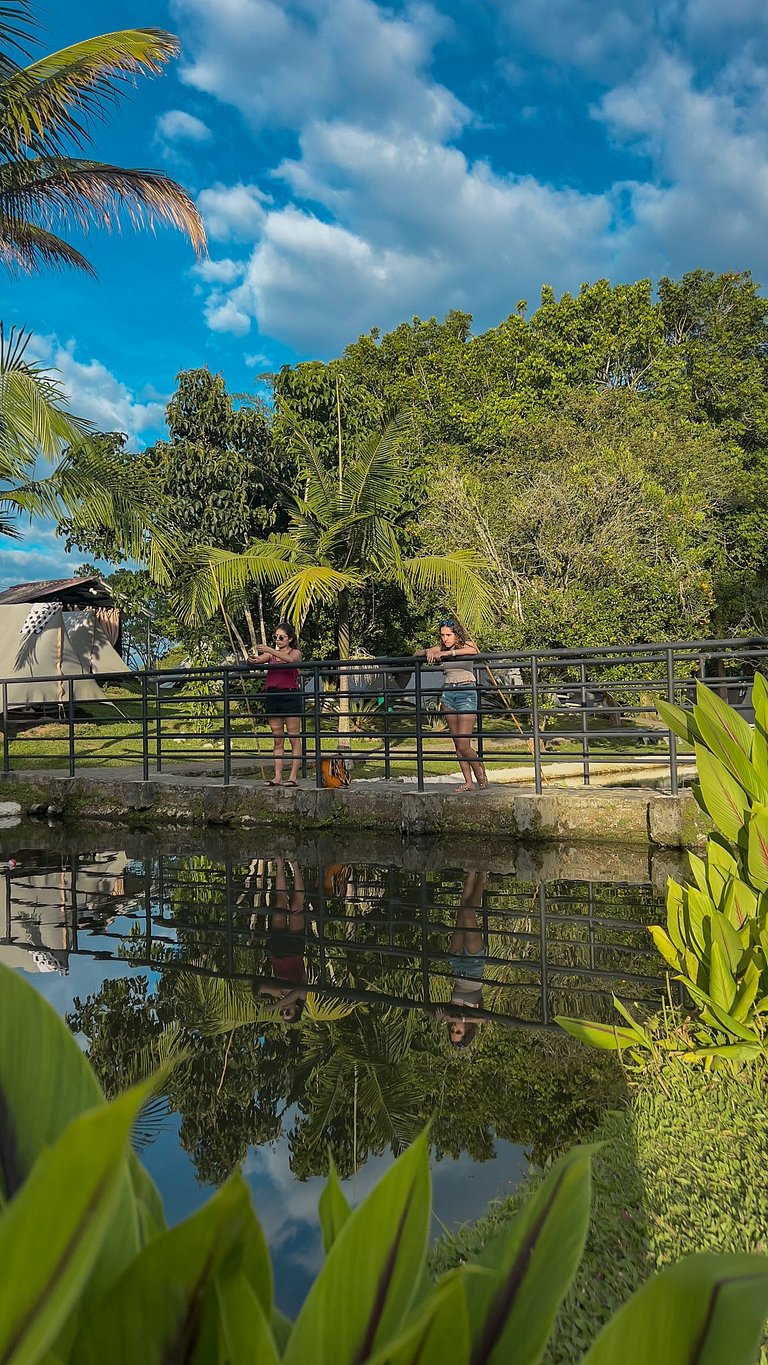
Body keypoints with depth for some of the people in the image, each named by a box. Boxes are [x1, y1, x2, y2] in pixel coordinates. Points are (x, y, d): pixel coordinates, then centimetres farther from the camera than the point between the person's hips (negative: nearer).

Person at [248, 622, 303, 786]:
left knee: (294, 738, -4)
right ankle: (277, 777, 4)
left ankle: (293, 777, -5)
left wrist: (270, 650, -29)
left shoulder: (296, 652, 4)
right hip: (272, 696, 5)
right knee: (277, 740, 5)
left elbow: (290, 659, -20)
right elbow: (258, 659, -2)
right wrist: (253, 658, -26)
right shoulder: (271, 653, 16)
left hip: (290, 695, -5)